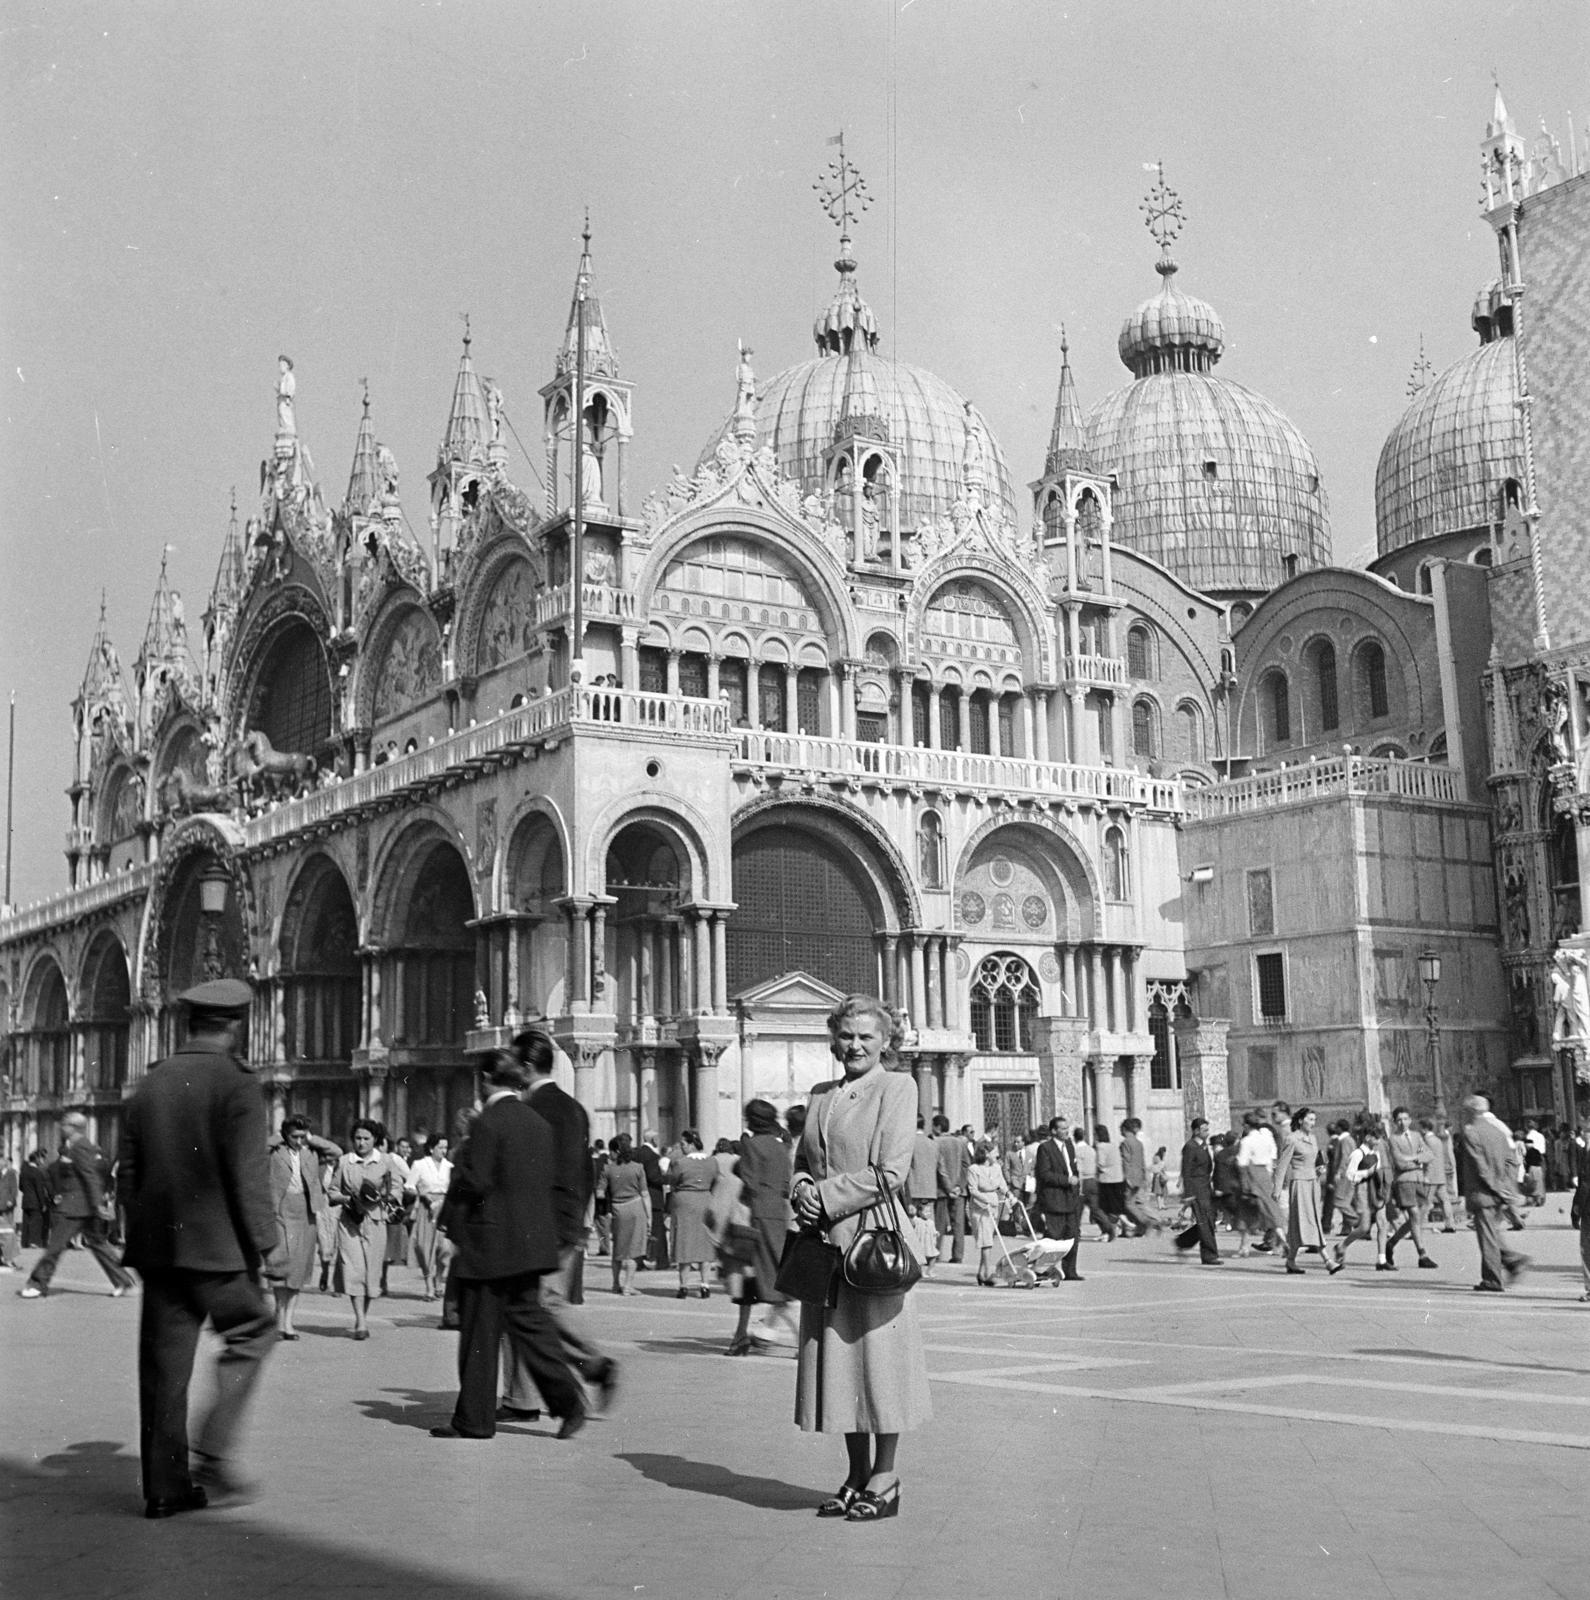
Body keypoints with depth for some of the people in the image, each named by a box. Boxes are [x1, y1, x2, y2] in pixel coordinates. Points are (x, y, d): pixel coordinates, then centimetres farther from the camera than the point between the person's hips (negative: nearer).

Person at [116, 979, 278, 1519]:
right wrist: (264, 1244, -7)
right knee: (251, 1332, 12)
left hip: (158, 1249, 6)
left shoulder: (149, 1085, 8)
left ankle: (165, 1487, 15)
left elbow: (127, 1175, 11)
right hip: (219, 1248, -6)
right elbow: (249, 1177, -15)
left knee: (164, 1363, 10)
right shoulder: (237, 1086, -11)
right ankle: (213, 1453, 1)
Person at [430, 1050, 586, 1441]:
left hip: (489, 1243, -7)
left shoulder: (488, 1122, -14)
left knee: (480, 1329, 3)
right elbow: (550, 1179, 11)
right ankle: (568, 1400, 2)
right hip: (531, 1241, 7)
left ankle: (474, 1419, 11)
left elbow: (474, 1183, -16)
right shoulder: (540, 1123, 7)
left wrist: (455, 1232, -3)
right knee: (528, 1317, 12)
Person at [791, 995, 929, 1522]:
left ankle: (884, 1482, 8)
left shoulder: (897, 1087, -3)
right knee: (835, 1356, 9)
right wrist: (802, 1192, -2)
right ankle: (857, 1476, 19)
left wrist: (826, 1198, -12)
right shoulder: (821, 1095, 16)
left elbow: (891, 1172, -12)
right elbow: (801, 1162, 20)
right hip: (824, 1242, 6)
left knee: (878, 1352, -2)